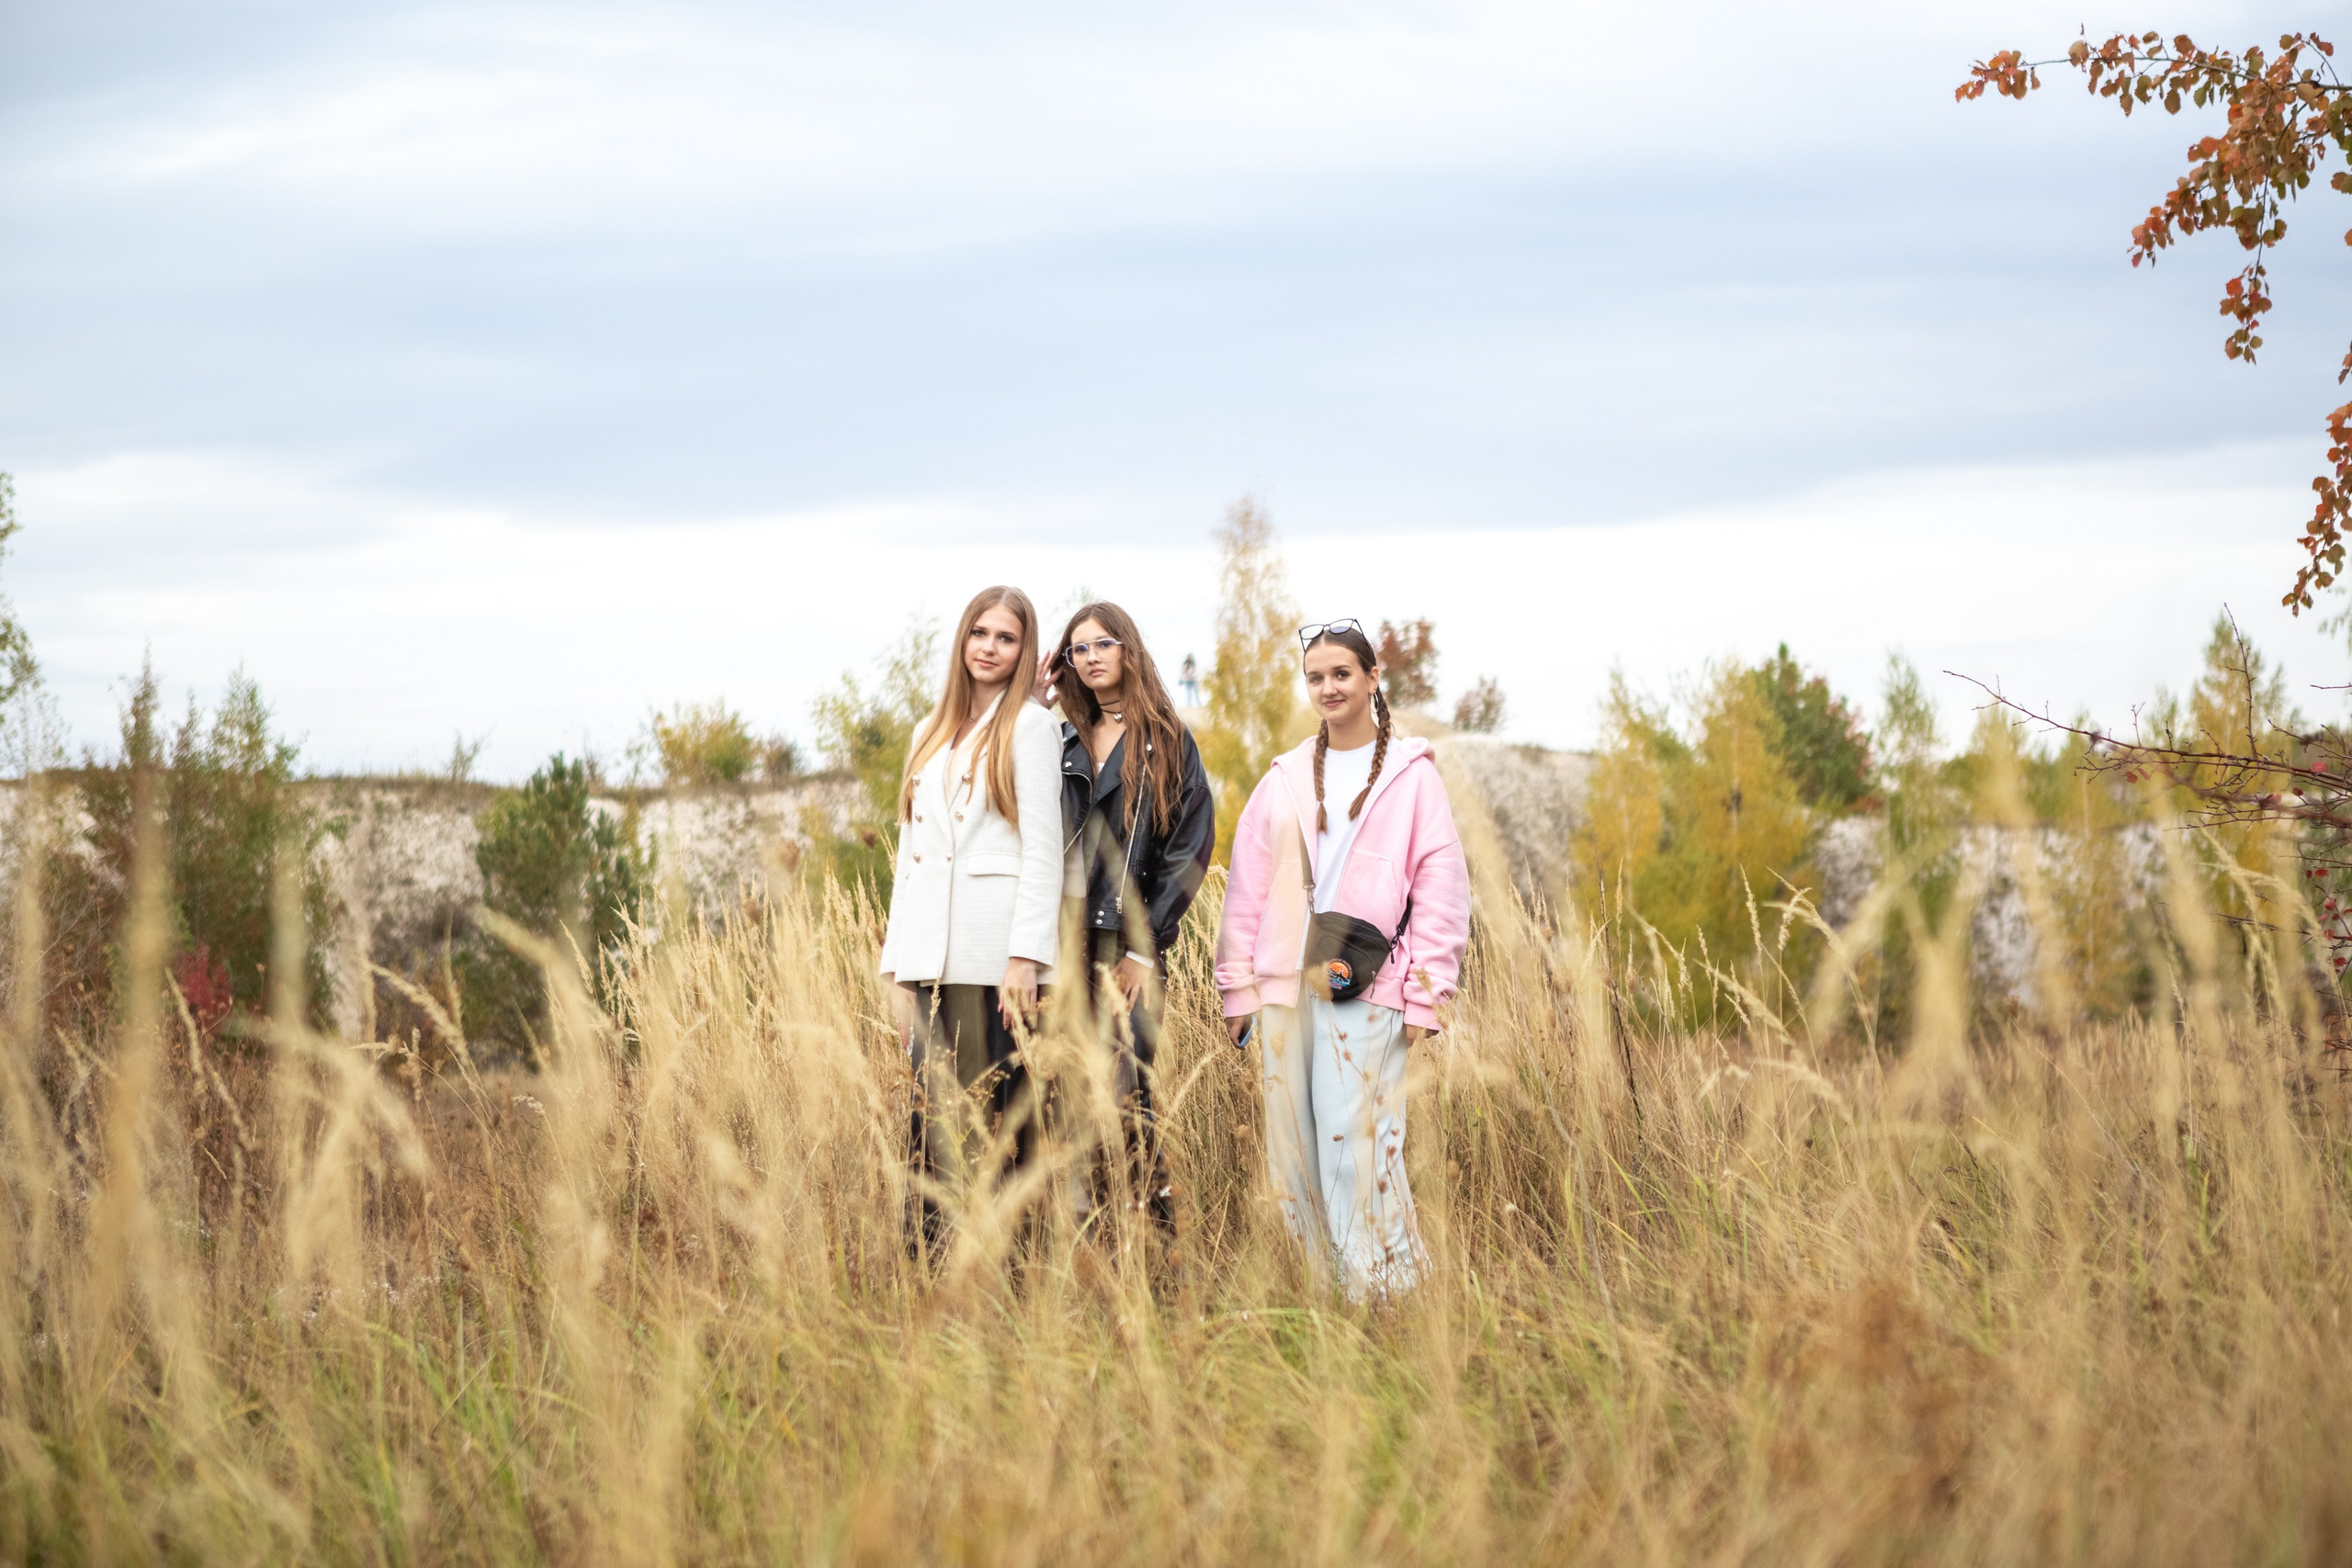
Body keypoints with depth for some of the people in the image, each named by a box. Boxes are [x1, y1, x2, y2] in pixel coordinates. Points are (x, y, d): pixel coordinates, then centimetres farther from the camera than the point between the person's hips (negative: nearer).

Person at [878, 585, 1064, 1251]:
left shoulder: (1030, 726, 3)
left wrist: (1025, 956, -14)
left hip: (994, 956, -5)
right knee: (935, 1120, -1)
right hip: (931, 957, 5)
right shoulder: (931, 735, 21)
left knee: (997, 1108, -6)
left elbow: (1043, 848, -5)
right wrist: (898, 967, 12)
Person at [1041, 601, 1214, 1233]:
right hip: (1065, 941, 4)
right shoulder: (1064, 742, 17)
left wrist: (1145, 947, -8)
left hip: (1129, 942, -4)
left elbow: (1190, 850, -2)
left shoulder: (1168, 742, 4)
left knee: (1124, 1092, -12)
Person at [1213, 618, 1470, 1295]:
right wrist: (1239, 985, 8)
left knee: (1357, 1145, -13)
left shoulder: (1410, 774, 4)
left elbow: (1442, 890, 0)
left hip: (1364, 988, -4)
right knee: (1293, 1152, 3)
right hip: (1284, 987, 4)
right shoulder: (1286, 777, 15)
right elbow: (1247, 886, 14)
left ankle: (1384, 1294, -8)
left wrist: (1425, 995, -6)